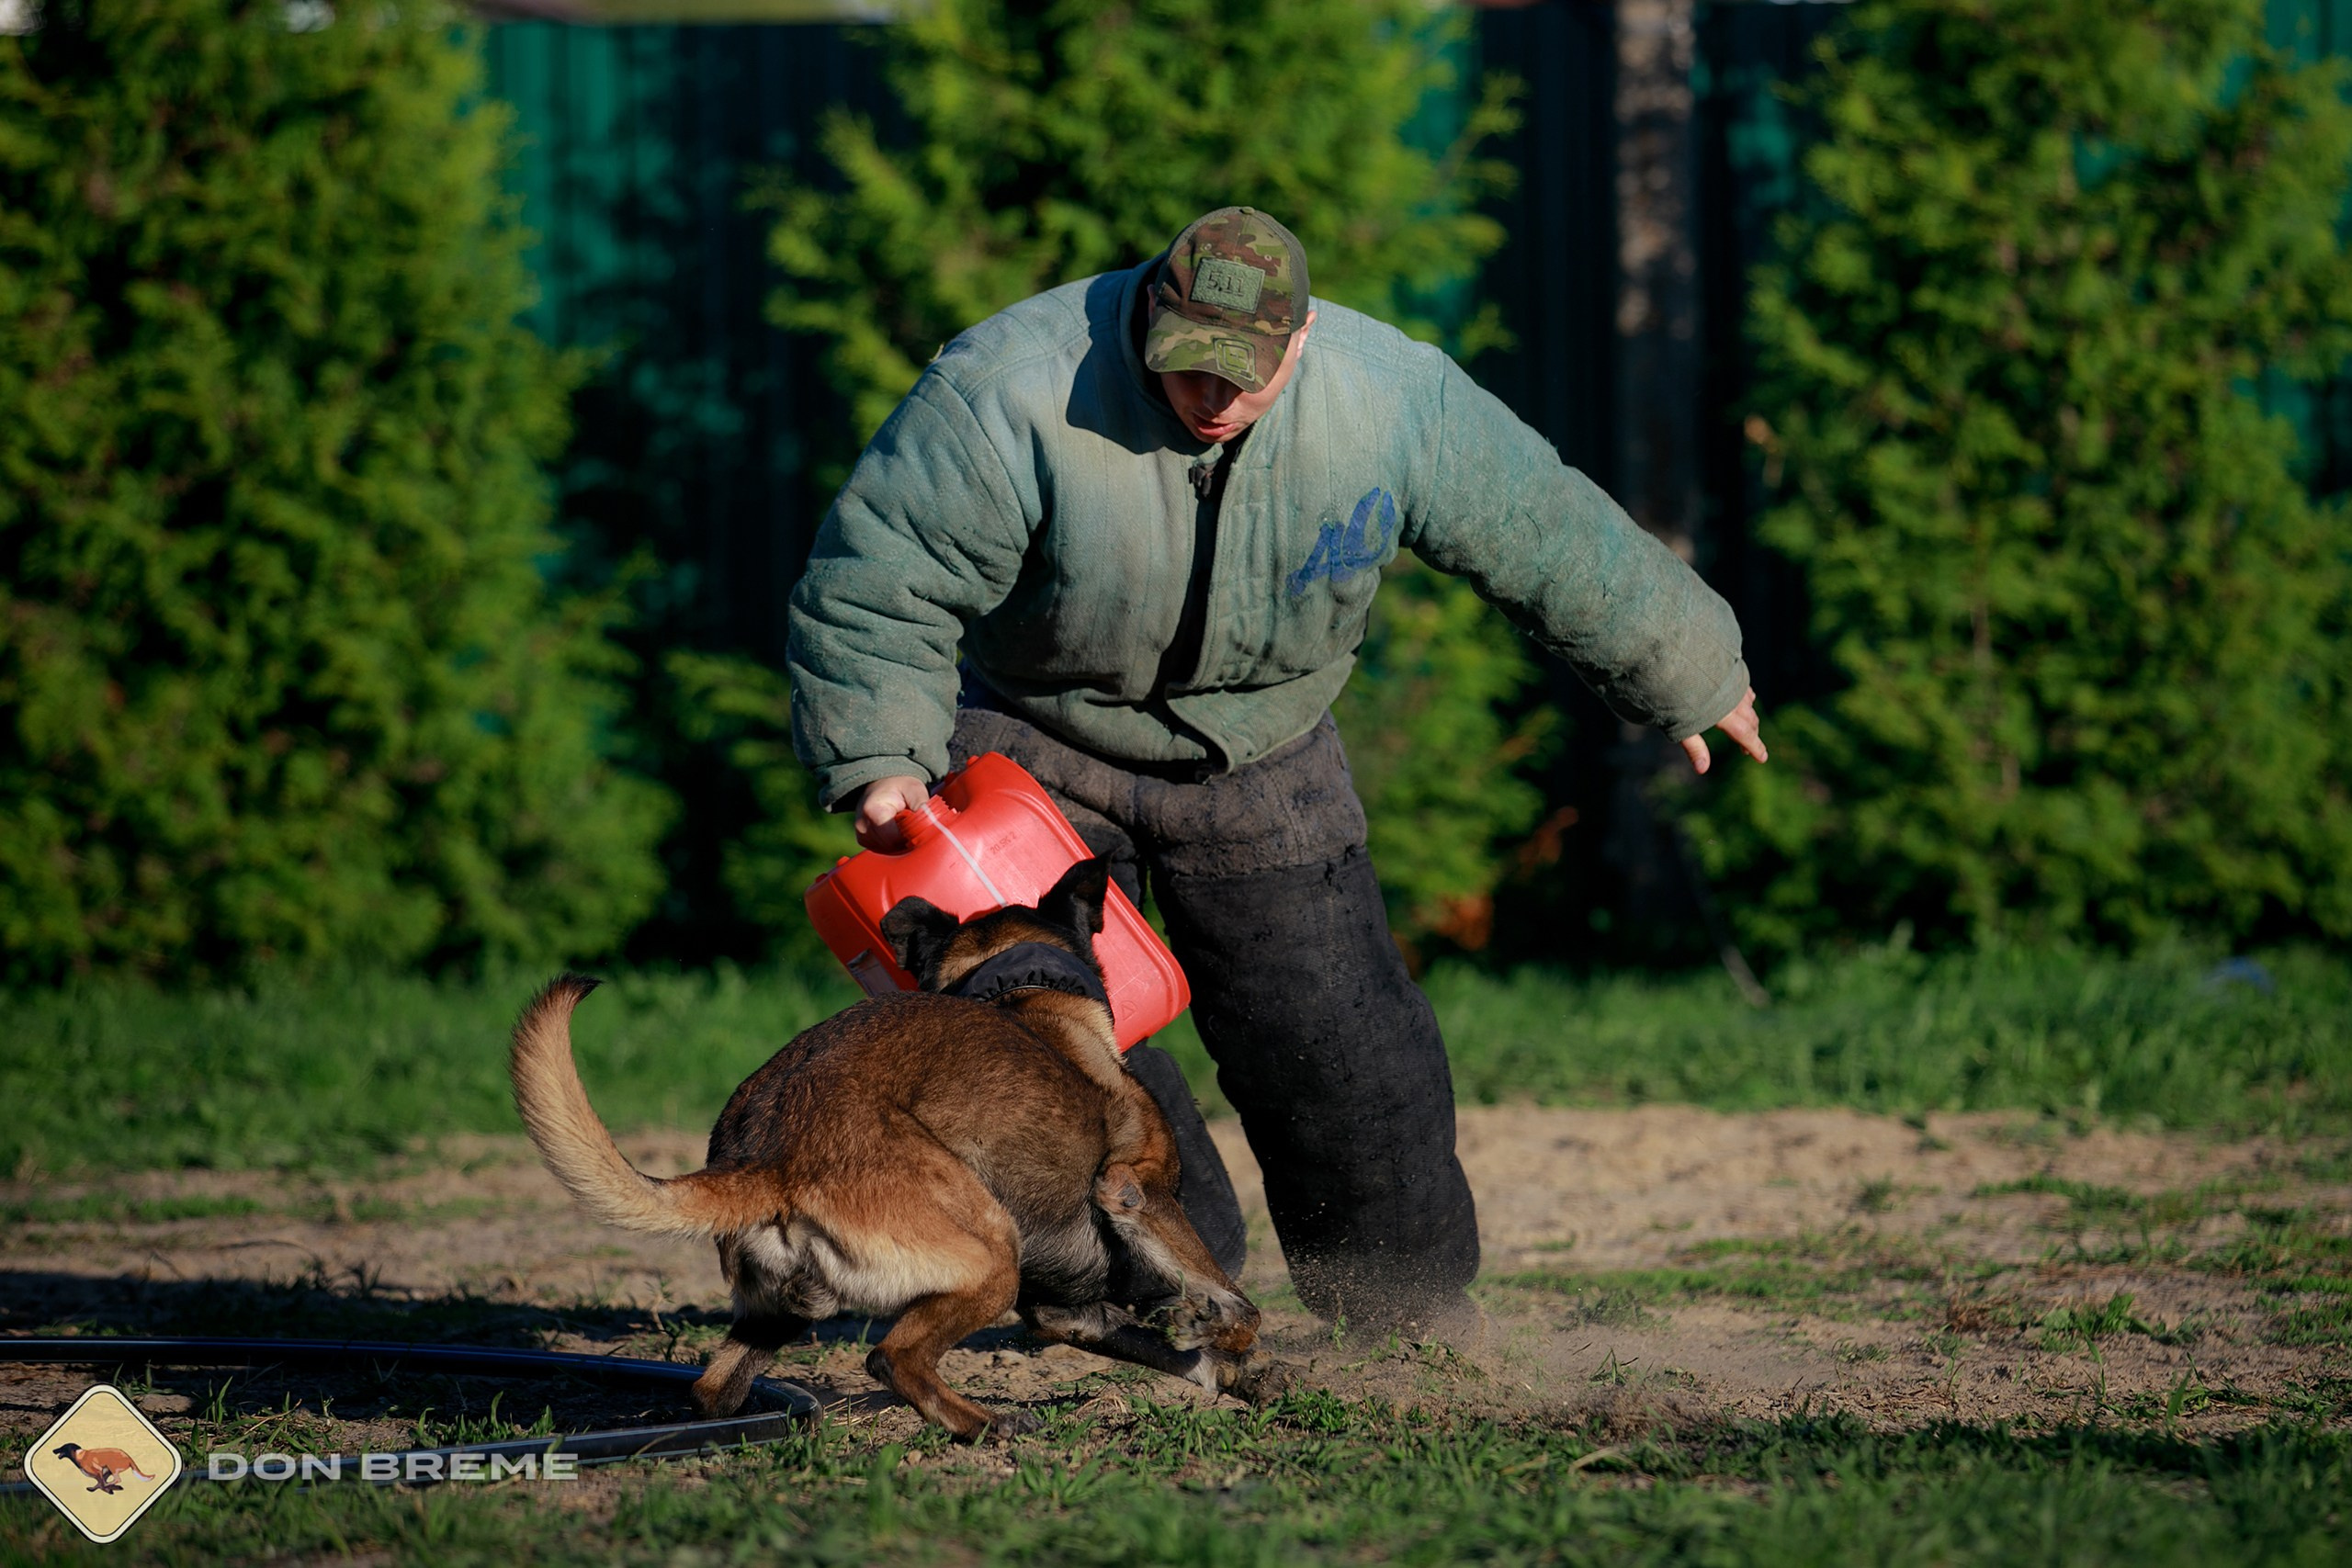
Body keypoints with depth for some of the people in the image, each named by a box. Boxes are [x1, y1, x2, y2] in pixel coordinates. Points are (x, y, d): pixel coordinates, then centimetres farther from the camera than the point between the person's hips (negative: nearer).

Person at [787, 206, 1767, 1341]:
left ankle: (1409, 1299, 19)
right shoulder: (1015, 394, -30)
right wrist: (877, 758, -32)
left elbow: (1552, 538, -6)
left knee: (1342, 1040, 2)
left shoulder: (1389, 397, -20)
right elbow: (878, 578, -23)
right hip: (1036, 741, -2)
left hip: (1259, 763, 2)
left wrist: (1686, 676, 5)